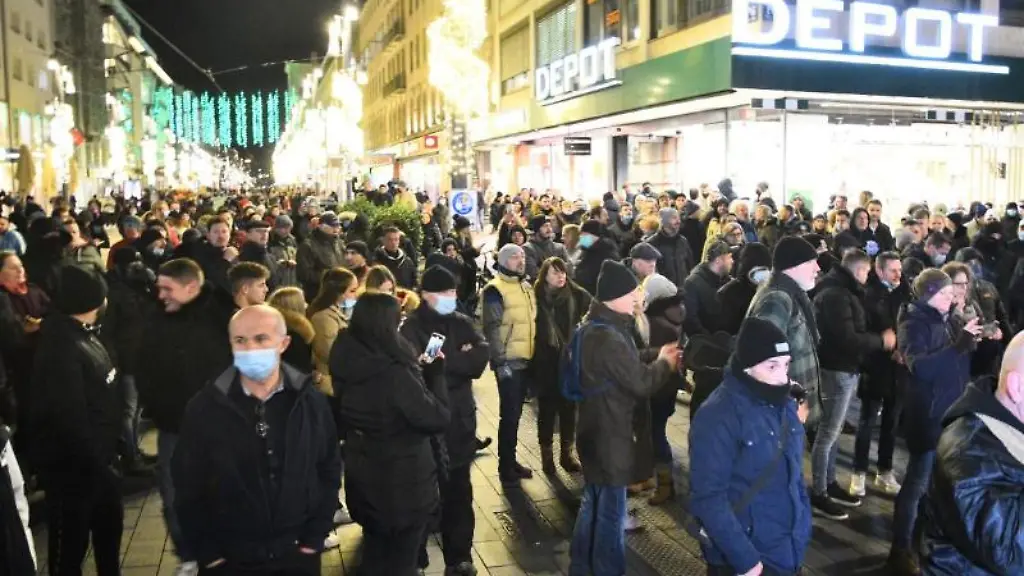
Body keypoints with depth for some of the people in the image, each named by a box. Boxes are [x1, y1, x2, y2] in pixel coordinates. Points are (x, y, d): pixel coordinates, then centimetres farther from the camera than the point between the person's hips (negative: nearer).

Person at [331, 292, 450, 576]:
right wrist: (435, 375, -10)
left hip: (363, 478, 7)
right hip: (401, 484, -7)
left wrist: (418, 370, 4)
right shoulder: (393, 373, -30)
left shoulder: (348, 363, -7)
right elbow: (437, 418, -24)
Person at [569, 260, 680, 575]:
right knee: (610, 511, 5)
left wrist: (656, 356, 3)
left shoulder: (594, 326, 6)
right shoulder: (608, 338, -27)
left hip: (597, 430, 11)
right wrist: (665, 363, -3)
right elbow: (641, 383, -21)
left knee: (593, 503, 23)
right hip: (610, 435, -11)